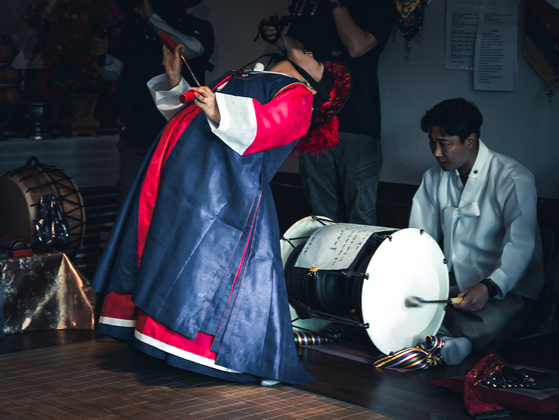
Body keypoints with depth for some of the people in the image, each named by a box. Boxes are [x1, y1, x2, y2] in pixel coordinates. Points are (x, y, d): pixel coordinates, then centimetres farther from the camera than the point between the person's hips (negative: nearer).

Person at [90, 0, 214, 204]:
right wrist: (102, 56, -14)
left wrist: (152, 17, -21)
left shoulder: (199, 28, 0)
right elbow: (113, 71, 9)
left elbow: (191, 48, -22)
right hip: (136, 132, 3)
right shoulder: (134, 29, 10)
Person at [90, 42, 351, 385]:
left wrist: (219, 113, -34)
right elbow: (192, 110, 34)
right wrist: (174, 82, 20)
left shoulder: (298, 96, 3)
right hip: (182, 165, 8)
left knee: (206, 255, -12)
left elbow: (265, 124, -18)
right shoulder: (241, 77, 28)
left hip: (222, 180, -8)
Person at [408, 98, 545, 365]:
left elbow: (520, 245, -21)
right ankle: (452, 340, -32)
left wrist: (489, 287, -38)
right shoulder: (434, 179, 8)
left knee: (489, 325, -40)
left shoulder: (513, 179, -12)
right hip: (450, 282, 6)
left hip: (506, 288, -6)